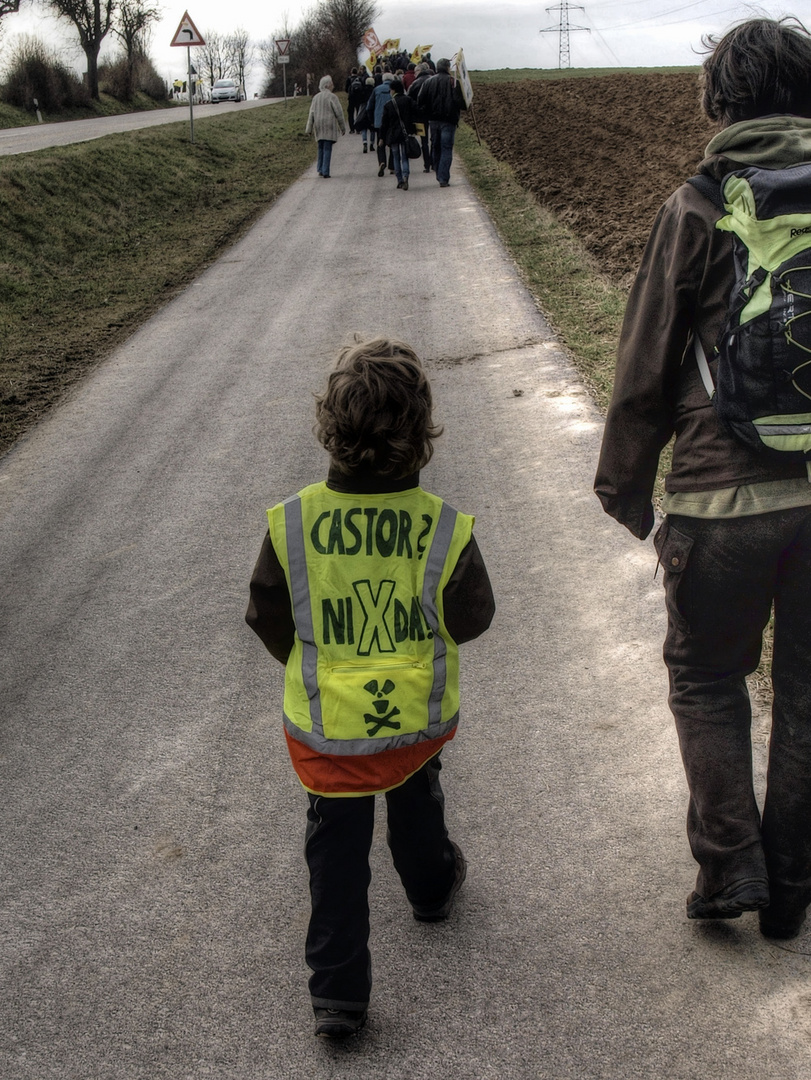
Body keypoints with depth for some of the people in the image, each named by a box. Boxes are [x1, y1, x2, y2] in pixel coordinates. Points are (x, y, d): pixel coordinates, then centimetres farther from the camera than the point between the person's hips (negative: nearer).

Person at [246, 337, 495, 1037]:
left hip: (324, 728, -1)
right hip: (420, 718, 1)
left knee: (336, 850, 14)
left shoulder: (292, 523, -17)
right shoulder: (443, 528, -20)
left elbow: (267, 620, -4)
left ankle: (338, 993, 16)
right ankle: (432, 885, 57)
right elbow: (472, 619, -5)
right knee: (415, 795, 32)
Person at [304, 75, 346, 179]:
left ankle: (321, 170, 13)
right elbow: (339, 113, -9)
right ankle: (325, 172, -9)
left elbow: (311, 114, 8)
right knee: (327, 149, -5)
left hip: (319, 127, 5)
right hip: (329, 125, -5)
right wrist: (343, 127, 0)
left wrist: (308, 128, 8)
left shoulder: (316, 97, 10)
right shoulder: (331, 97, -8)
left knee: (321, 148, 16)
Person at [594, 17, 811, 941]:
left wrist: (625, 486, 7)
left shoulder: (698, 208, -7)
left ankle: (729, 862, 10)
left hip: (723, 497, -3)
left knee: (706, 679, 17)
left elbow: (646, 368, -4)